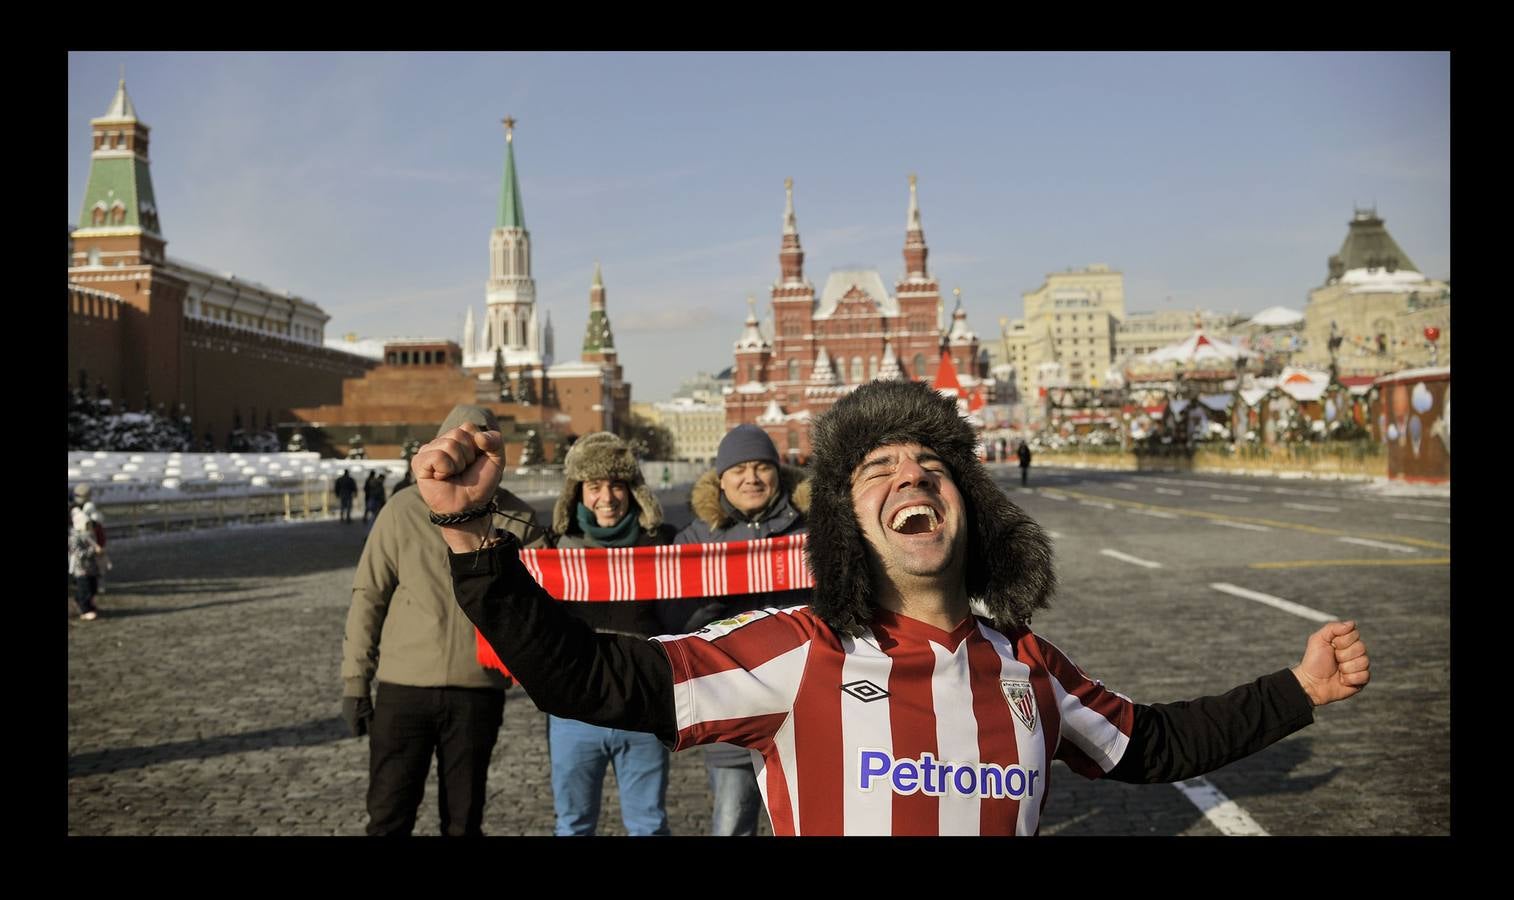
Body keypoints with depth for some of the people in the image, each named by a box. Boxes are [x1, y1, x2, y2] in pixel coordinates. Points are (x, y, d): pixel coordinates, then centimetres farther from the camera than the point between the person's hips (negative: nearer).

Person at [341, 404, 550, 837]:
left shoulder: (517, 520, 0)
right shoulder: (404, 511, -3)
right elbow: (368, 597, 1)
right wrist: (355, 681, 1)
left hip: (478, 692, 1)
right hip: (404, 688, -1)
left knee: (464, 819, 14)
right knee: (388, 815, 7)